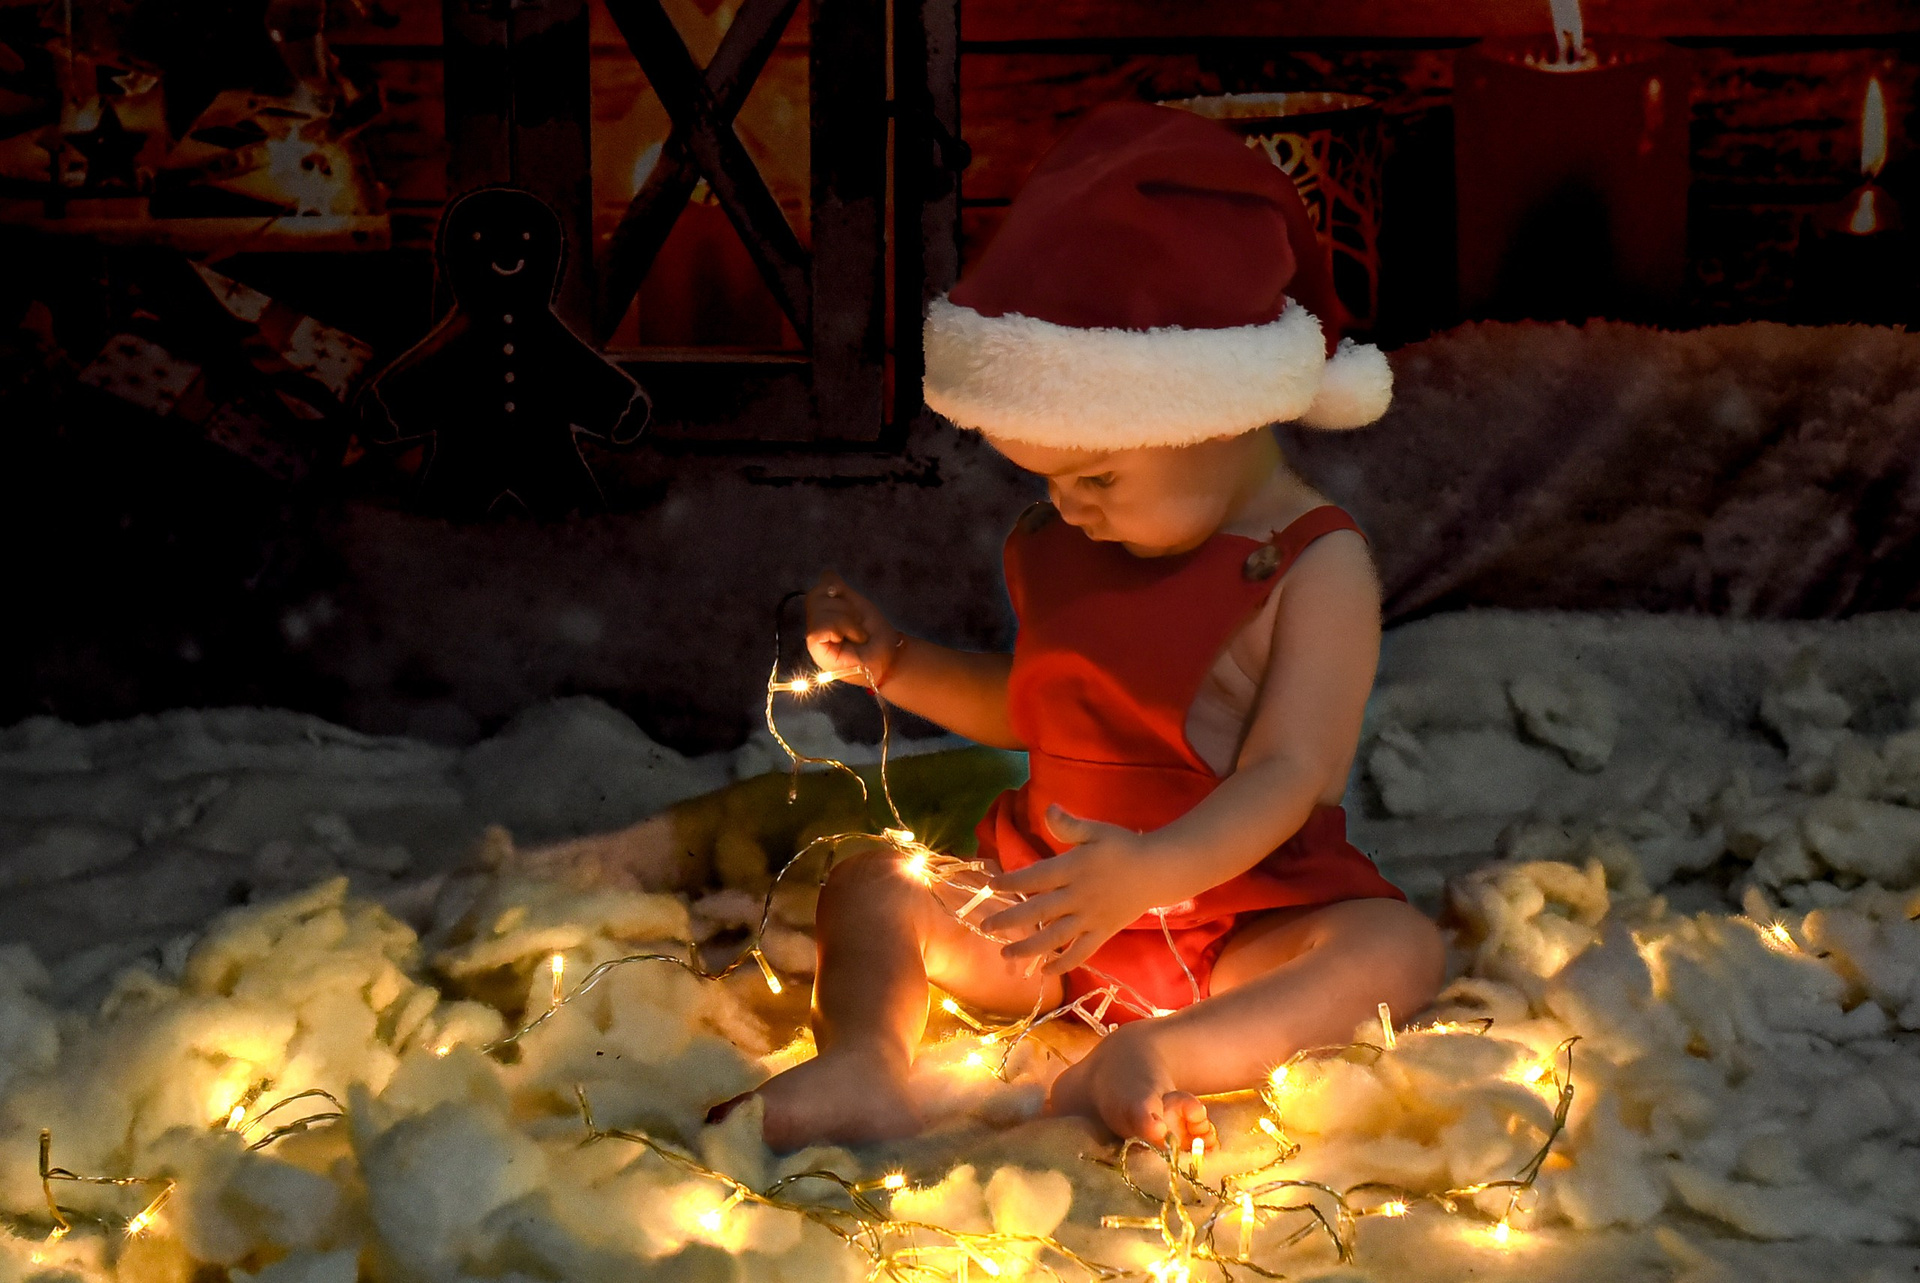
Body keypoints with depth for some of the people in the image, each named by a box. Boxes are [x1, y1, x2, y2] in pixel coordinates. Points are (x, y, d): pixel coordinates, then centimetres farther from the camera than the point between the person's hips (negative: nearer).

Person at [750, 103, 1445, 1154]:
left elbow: (1287, 774, -23)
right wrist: (894, 662, 10)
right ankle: (864, 1058, -39)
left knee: (1398, 947, -31)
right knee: (874, 884, -12)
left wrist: (1150, 876, -40)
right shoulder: (1056, 545, 7)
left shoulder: (1314, 566, -13)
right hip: (1047, 908, 5)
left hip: (1237, 921, -5)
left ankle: (1159, 1057, -53)